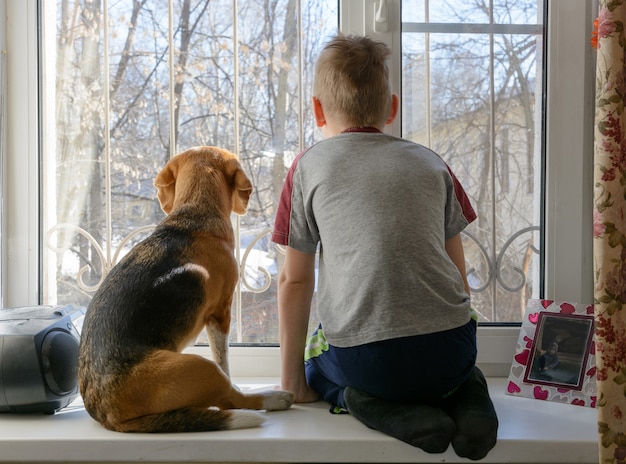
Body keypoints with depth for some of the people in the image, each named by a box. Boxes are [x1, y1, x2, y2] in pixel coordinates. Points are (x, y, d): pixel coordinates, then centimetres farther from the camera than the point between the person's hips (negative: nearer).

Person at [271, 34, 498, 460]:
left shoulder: (308, 167, 5)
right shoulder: (431, 163, 13)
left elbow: (295, 281, 6)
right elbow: (458, 273, 16)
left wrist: (293, 378, 16)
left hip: (363, 357, -3)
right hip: (451, 347, 4)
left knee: (319, 369, 30)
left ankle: (391, 412, 0)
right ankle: (467, 398, 3)